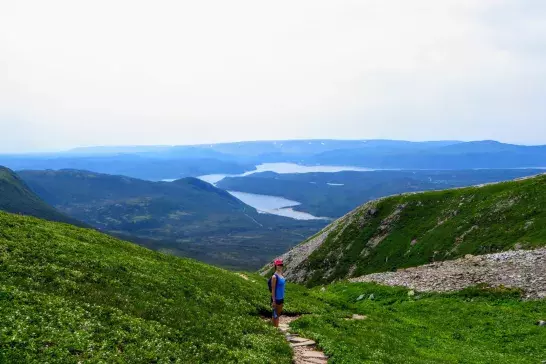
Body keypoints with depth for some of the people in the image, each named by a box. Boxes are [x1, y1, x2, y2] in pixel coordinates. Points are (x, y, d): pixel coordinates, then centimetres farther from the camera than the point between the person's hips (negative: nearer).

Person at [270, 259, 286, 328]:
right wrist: (273, 301, -18)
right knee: (275, 315, 4)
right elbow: (273, 289, -17)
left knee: (279, 314, 17)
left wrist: (283, 298, 16)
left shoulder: (281, 274, 6)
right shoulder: (274, 276, -18)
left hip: (281, 298, 8)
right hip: (276, 299, -8)